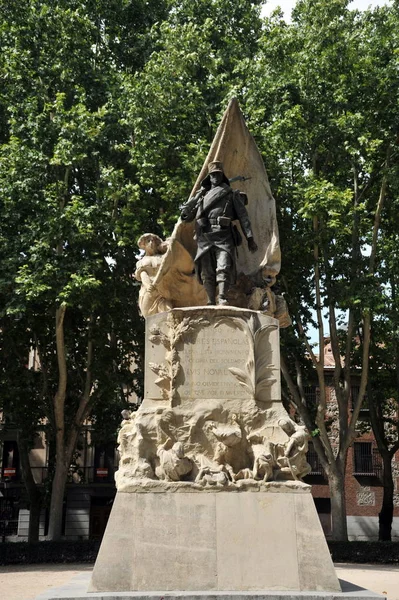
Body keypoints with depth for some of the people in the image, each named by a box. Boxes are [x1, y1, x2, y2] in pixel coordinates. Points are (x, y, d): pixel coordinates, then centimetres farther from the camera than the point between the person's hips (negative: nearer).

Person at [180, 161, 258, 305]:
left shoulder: (232, 194, 17)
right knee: (207, 273, -2)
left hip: (224, 236, -3)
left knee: (224, 268, -19)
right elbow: (186, 215, 25)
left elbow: (243, 216, 9)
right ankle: (211, 302, -1)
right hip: (205, 237, 3)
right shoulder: (202, 195, 24)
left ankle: (222, 299, -28)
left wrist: (250, 238, -1)